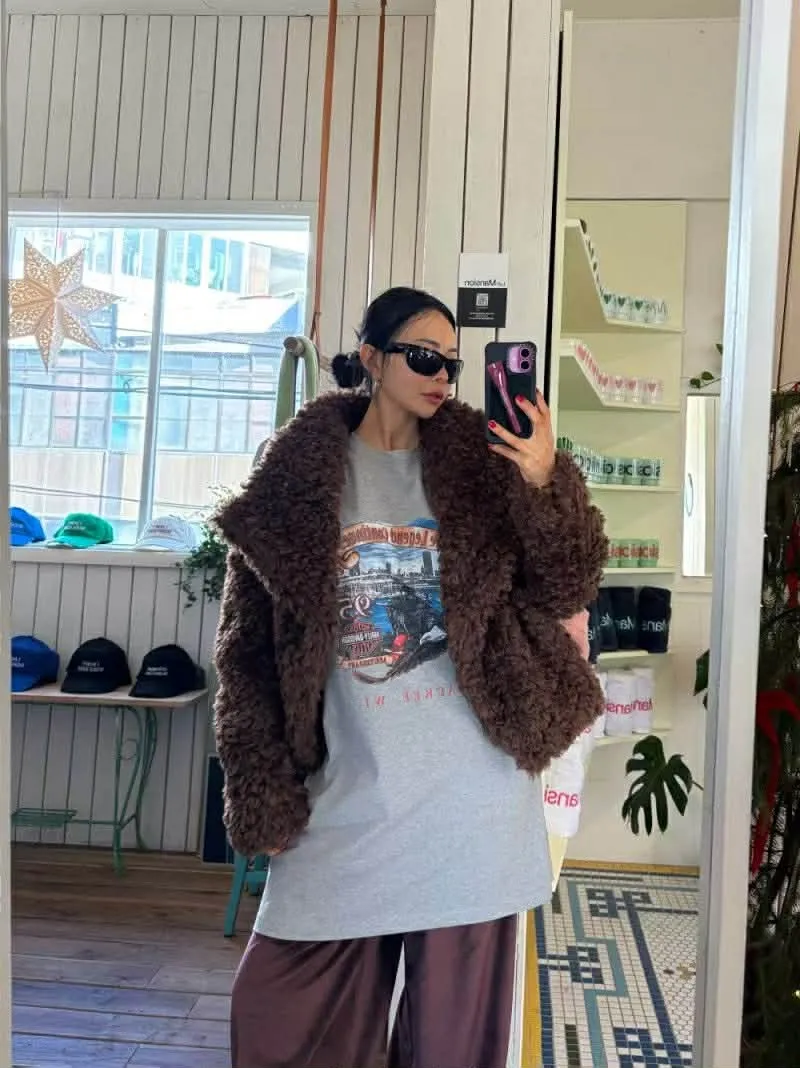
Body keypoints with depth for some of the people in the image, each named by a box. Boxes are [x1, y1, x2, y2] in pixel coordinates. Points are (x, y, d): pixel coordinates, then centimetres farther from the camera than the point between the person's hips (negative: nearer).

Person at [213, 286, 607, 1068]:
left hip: (470, 792, 0)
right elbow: (252, 645, 2)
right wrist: (263, 791, 0)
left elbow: (564, 591, 0)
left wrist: (543, 486, -16)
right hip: (349, 792, 1)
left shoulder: (478, 464, 3)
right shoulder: (300, 474, 1)